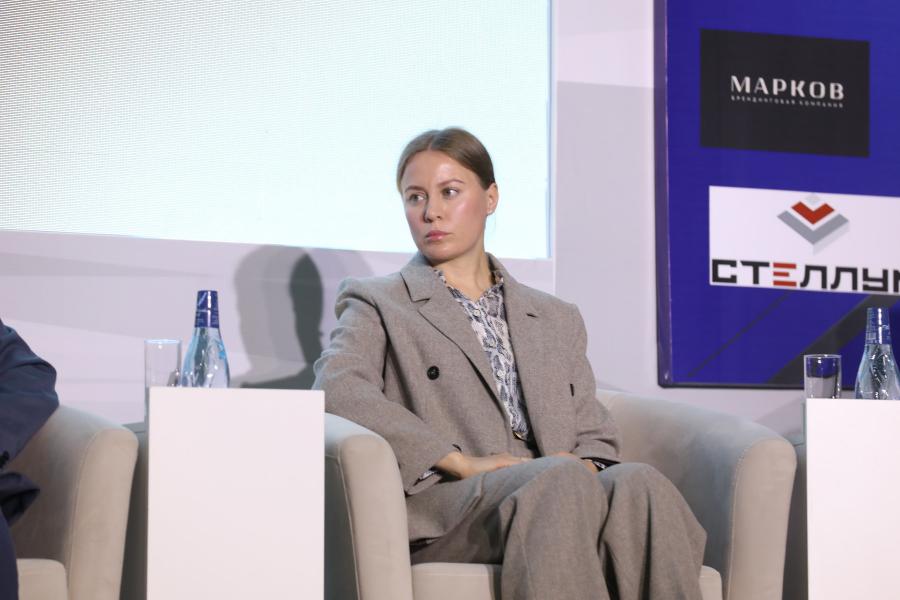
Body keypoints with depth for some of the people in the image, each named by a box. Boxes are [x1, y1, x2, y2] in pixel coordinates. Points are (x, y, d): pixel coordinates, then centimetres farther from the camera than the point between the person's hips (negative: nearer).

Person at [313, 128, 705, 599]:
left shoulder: (557, 320, 29)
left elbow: (596, 435, 23)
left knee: (637, 484, -32)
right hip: (445, 501, -3)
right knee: (559, 481, -36)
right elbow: (337, 387, -4)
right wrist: (460, 461, -14)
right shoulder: (376, 304, 17)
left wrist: (584, 464, -4)